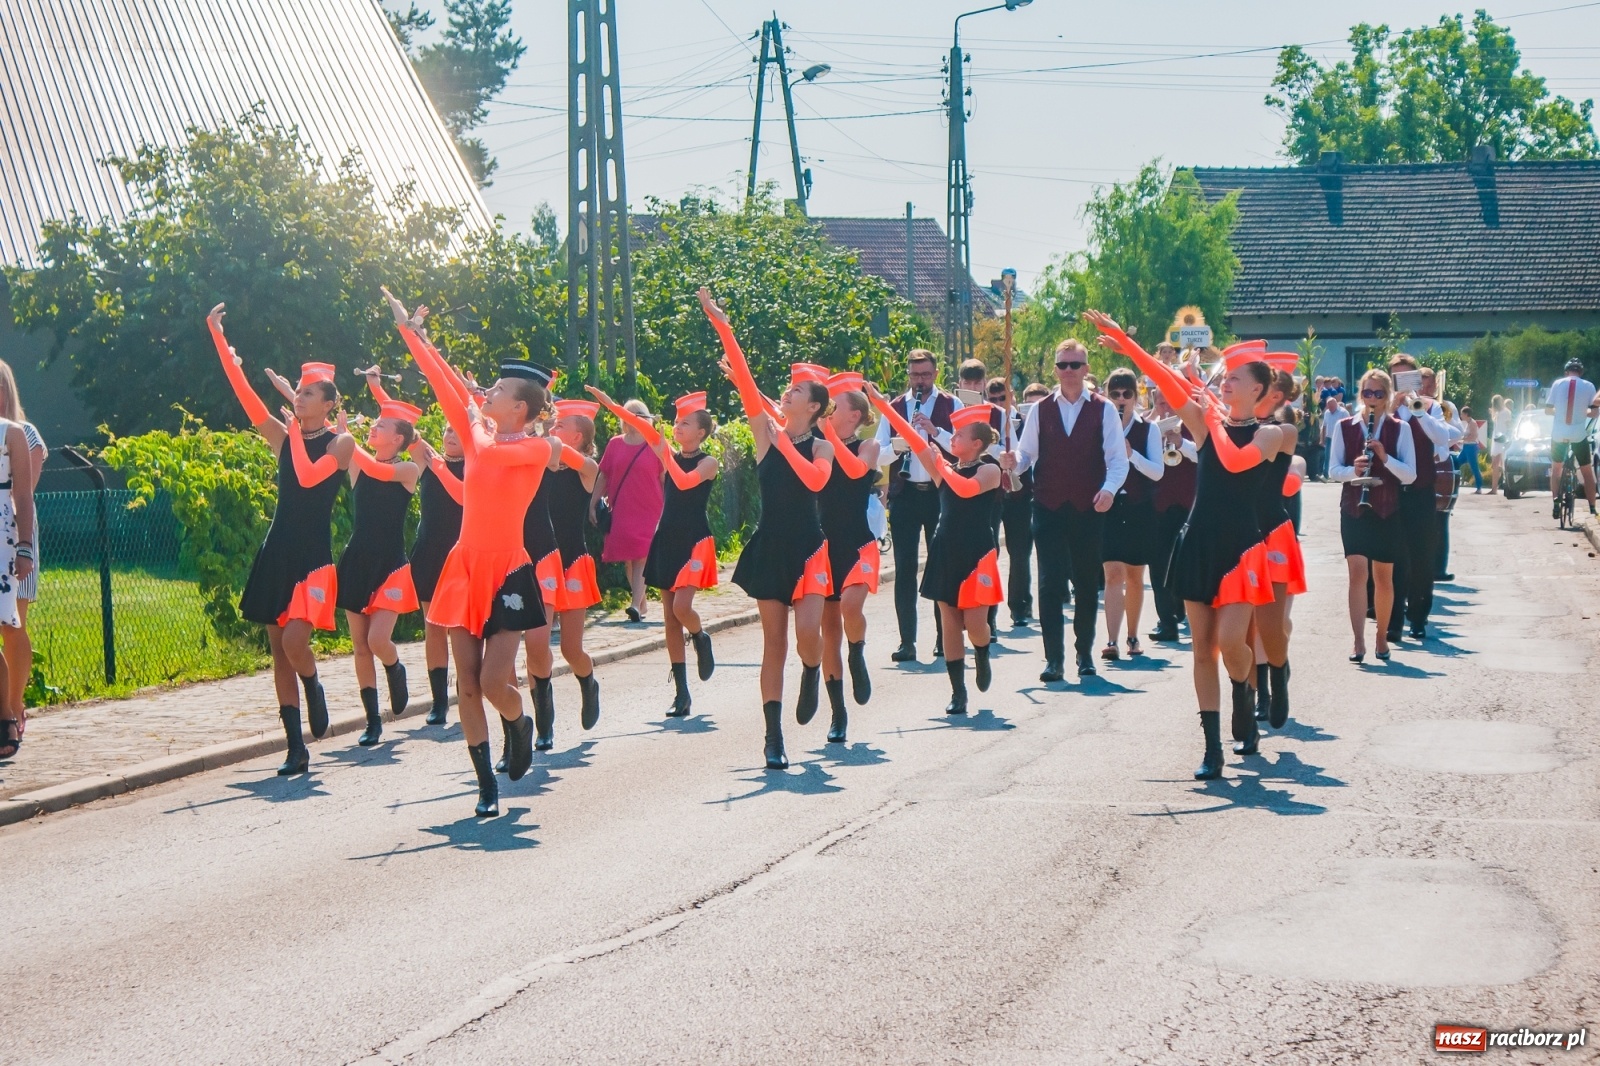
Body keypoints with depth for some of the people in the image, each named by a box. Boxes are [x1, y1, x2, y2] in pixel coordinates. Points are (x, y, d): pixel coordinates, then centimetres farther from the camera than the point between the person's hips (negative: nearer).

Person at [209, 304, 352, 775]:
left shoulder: (340, 442, -3)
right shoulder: (284, 436, 9)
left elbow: (308, 476, -20)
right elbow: (245, 396, 1)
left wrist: (298, 433, -7)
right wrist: (218, 337, -4)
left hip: (314, 556, -5)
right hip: (277, 552, 6)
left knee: (294, 639, -22)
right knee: (278, 648, 4)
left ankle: (314, 691, 12)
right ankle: (296, 749, 9)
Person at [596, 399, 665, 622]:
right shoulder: (615, 445, 8)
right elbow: (603, 476, 12)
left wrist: (666, 510, 0)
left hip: (648, 511, -4)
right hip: (620, 511, 4)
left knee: (641, 557, -13)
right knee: (629, 559, 8)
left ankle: (636, 604, -21)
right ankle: (642, 602, 19)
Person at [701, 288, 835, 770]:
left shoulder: (821, 446, -2)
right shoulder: (765, 430, 3)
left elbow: (815, 480, -23)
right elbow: (745, 380, -6)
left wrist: (785, 442, -18)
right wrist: (721, 326, -13)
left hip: (807, 548, -2)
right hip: (769, 546, 2)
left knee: (807, 633, -18)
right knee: (773, 642, 3)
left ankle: (811, 675, 19)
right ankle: (774, 736, 7)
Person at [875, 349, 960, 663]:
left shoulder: (951, 405, 3)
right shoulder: (893, 408, 9)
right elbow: (877, 454, 3)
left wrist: (935, 431, -20)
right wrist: (899, 444, -16)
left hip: (940, 493, -1)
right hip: (904, 494, 1)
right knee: (905, 568, -1)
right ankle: (907, 642, 2)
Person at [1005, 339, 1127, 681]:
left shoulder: (1103, 410, 2)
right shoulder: (1041, 410, 8)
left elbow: (1117, 459, -3)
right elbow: (1026, 452, 6)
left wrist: (1109, 488, -20)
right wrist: (1014, 462, -17)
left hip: (1088, 509, -1)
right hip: (1048, 508, 1)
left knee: (1087, 583, 8)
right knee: (1050, 584, -5)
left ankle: (1084, 653, 20)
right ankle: (1053, 658, -2)